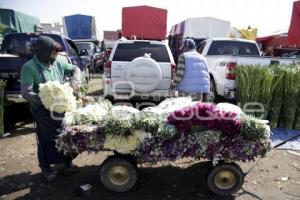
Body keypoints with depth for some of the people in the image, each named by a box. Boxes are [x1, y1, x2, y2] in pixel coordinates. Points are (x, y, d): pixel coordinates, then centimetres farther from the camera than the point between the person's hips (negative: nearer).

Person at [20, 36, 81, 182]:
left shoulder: (58, 63, -1)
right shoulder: (29, 67, -15)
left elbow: (75, 69, 13)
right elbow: (25, 93, -19)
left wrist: (74, 81, -8)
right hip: (43, 111, -4)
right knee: (46, 140, 11)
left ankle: (67, 162, 36)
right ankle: (46, 169, 32)